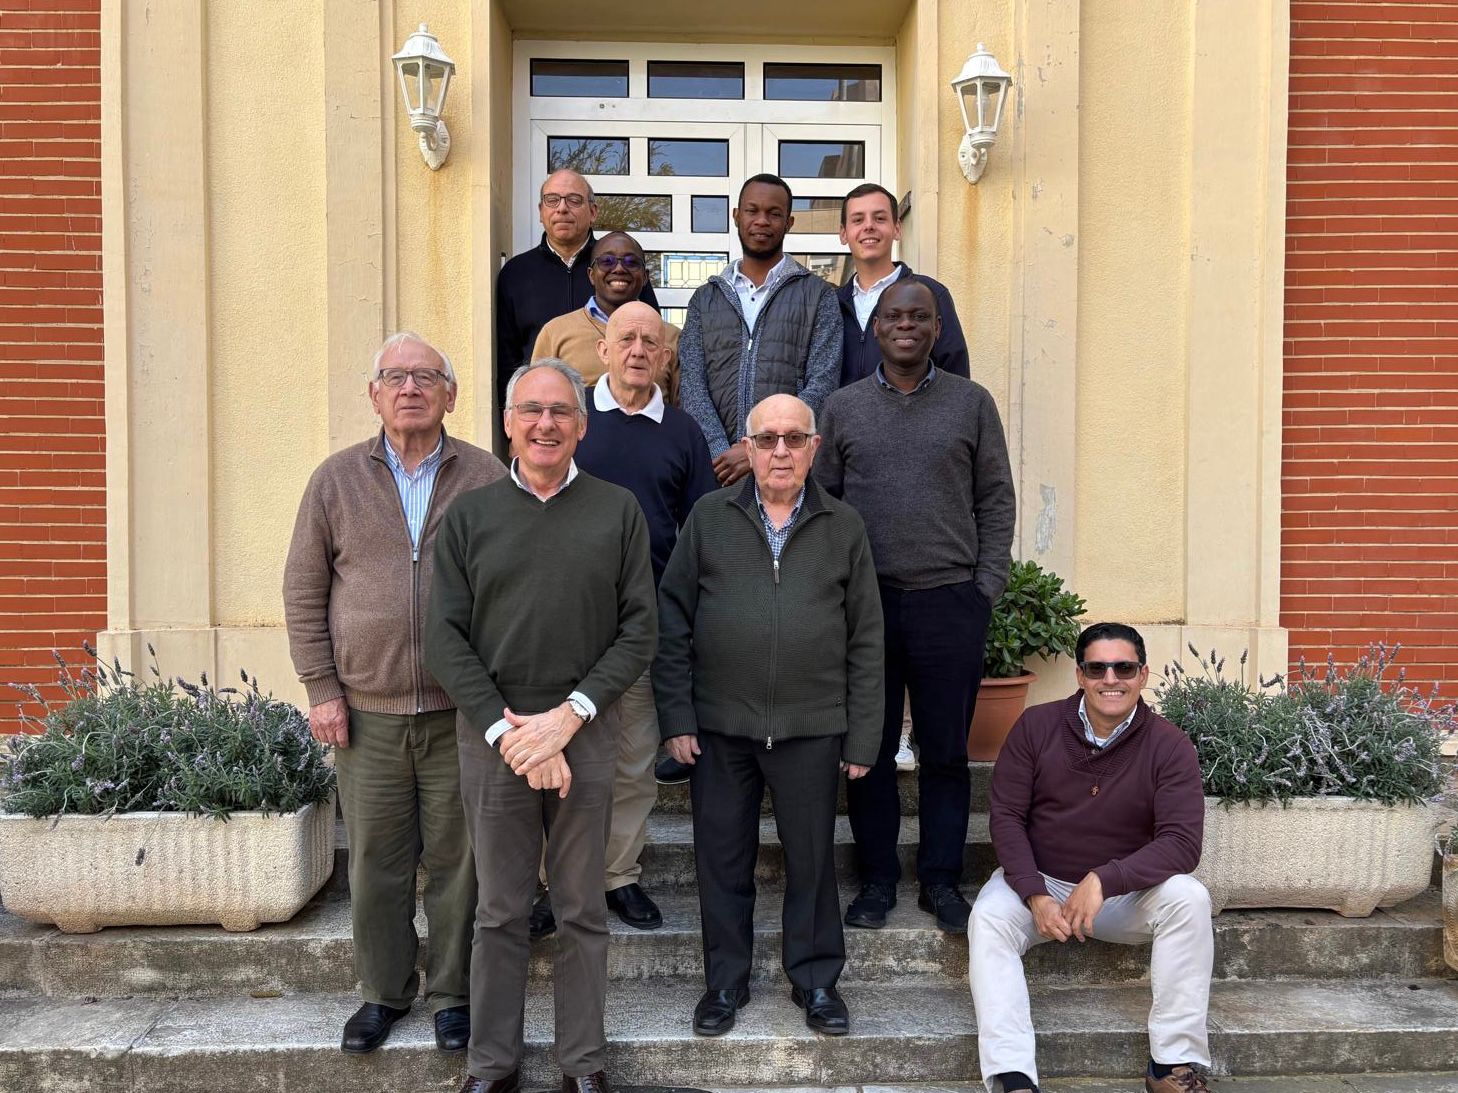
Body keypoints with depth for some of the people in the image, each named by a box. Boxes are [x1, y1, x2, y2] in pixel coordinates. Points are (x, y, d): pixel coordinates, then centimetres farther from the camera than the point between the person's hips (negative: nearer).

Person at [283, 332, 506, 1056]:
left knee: (456, 859, 8)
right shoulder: (336, 480, 4)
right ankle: (384, 991, 29)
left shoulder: (486, 478, 1)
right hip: (366, 711, 1)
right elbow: (304, 591, 7)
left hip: (461, 710, -1)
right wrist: (321, 688, 1)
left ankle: (451, 992, 25)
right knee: (375, 861, 10)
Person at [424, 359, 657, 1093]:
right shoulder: (468, 516, 5)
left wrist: (569, 714, -10)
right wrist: (508, 731, -9)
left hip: (586, 731, 0)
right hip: (491, 734, 0)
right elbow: (444, 637, 0)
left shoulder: (618, 511, 4)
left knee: (582, 910, 9)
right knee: (500, 912, 9)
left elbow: (640, 628, 0)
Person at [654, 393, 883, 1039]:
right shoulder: (710, 518, 3)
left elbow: (865, 640, 5)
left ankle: (816, 978, 29)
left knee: (812, 857, 10)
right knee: (722, 857, 10)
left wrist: (862, 738, 2)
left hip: (812, 727, 0)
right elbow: (673, 622, 3)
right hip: (720, 725, 0)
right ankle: (725, 980, 28)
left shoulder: (844, 527, 4)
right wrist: (676, 718, -3)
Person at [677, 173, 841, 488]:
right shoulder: (705, 299, 14)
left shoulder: (818, 295, 6)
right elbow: (692, 385, 4)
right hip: (720, 467, 2)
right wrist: (720, 454, -12)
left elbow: (821, 386, -4)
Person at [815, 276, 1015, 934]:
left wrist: (987, 586, -2)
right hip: (864, 601, 1)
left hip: (950, 600, -1)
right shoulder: (842, 408, 8)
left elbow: (997, 502, 6)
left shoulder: (972, 404, 6)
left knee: (946, 750, 6)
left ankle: (941, 879, 20)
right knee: (869, 748, 7)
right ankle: (877, 879, 20)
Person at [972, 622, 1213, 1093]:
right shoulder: (1036, 726, -8)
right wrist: (1037, 896, -21)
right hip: (1037, 880, 0)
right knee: (988, 917, -29)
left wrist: (1104, 881, -31)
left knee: (1189, 899, -28)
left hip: (1126, 892, 0)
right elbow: (1006, 815, -8)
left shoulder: (1169, 746, -11)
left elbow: (1182, 844, -18)